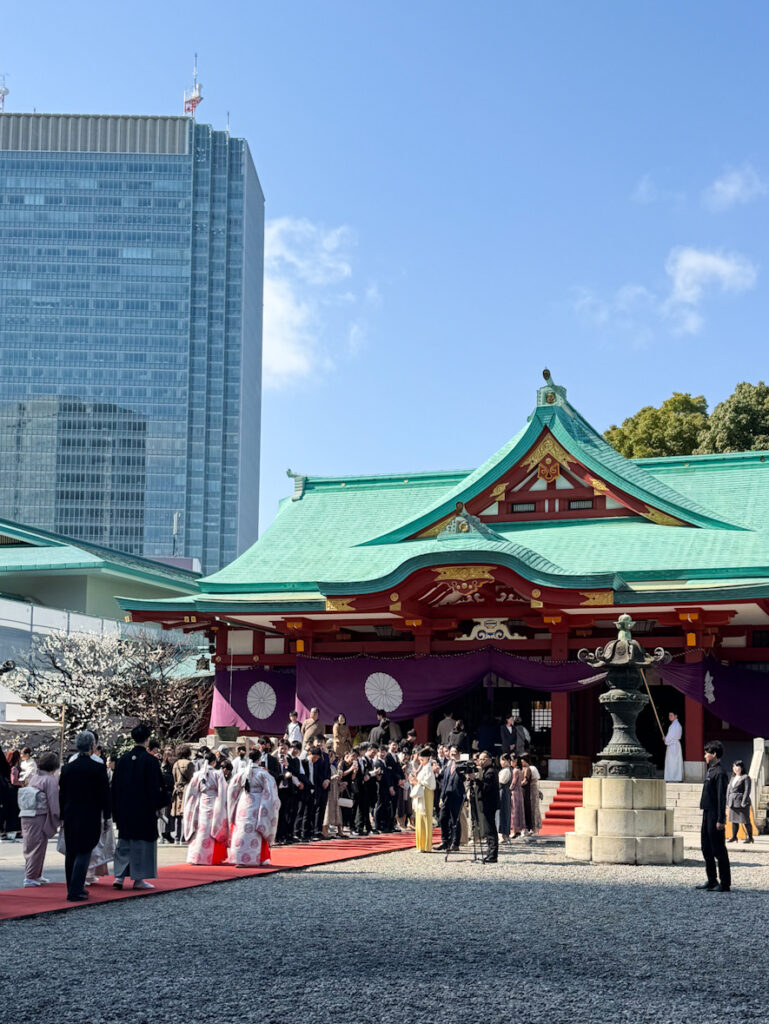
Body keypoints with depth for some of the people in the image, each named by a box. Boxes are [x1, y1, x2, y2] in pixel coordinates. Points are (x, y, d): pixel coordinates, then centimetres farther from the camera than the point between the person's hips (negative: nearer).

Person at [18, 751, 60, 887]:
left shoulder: (33, 777, 11)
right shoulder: (51, 780, -9)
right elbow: (53, 801, -12)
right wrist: (56, 819, -6)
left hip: (25, 816, 7)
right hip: (40, 817, -7)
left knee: (29, 846, 15)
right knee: (38, 847, 1)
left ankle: (36, 876, 25)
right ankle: (30, 878, 2)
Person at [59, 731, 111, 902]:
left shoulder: (67, 768, 4)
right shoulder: (98, 768, -10)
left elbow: (62, 794, 9)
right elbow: (105, 793, -7)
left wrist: (62, 816, 16)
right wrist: (106, 816, 2)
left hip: (70, 815, 5)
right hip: (90, 817, -5)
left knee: (71, 852, 14)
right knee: (84, 852, -3)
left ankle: (72, 888, 21)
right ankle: (76, 891, -9)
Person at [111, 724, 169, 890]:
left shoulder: (124, 759, 3)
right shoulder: (150, 760, -11)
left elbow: (115, 785, 7)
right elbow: (156, 785, -11)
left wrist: (117, 809, 14)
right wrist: (157, 805, 0)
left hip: (124, 808, 5)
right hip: (144, 808, -5)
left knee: (124, 842, 13)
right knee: (143, 842, 4)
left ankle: (119, 876, 7)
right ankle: (138, 879, 5)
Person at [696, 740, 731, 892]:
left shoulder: (720, 772, -15)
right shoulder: (710, 770, 15)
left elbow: (722, 798, -18)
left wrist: (720, 820, -20)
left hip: (715, 816, -10)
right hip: (707, 813, 10)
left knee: (718, 849, -5)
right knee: (706, 847, 14)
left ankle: (725, 884, 1)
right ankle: (712, 880, 23)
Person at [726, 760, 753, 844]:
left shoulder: (746, 777, -4)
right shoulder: (732, 778, 17)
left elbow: (747, 790, -11)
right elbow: (729, 790, 18)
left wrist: (744, 802, -17)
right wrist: (727, 802, 12)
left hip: (741, 802, -7)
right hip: (733, 802, 7)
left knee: (745, 821, -3)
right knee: (734, 820, 8)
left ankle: (750, 837, 7)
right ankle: (734, 837, 16)